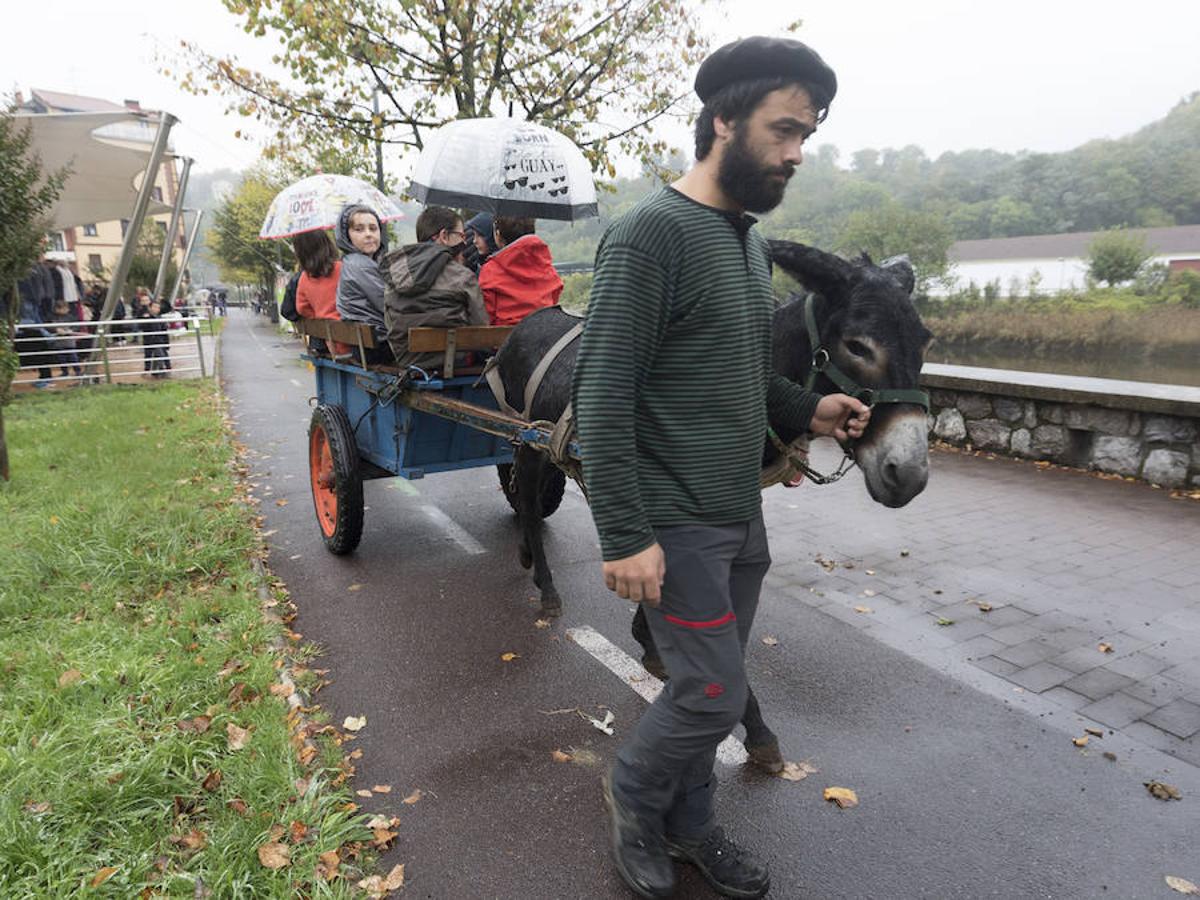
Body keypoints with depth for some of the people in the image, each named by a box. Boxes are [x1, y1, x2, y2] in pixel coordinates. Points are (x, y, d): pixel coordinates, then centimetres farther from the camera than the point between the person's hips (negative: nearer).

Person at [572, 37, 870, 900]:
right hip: (677, 525, -7)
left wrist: (807, 408, 3)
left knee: (706, 689, 16)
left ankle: (688, 825, 38)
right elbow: (603, 395, -18)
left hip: (743, 516, 8)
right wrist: (626, 535, -20)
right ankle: (631, 795, 31)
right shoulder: (652, 232, -14)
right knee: (713, 695, 1)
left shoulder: (752, 241, 11)